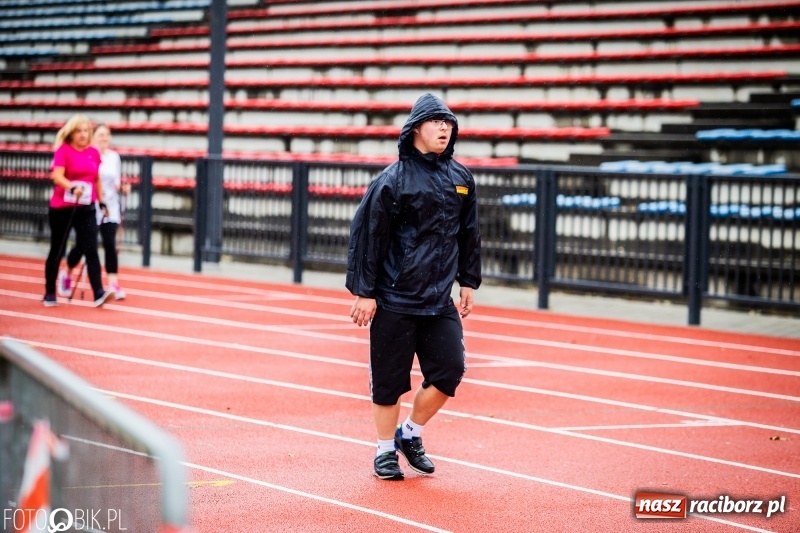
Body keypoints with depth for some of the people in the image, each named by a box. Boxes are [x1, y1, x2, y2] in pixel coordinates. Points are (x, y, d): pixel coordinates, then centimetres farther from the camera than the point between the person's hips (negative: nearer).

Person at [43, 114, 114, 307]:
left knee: (91, 249, -8)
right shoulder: (63, 150, -8)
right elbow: (57, 175, -23)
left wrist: (102, 202, 17)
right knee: (57, 251, 6)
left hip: (86, 208, 4)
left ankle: (99, 293, -16)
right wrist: (72, 187, -39)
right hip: (62, 208, -4)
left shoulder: (94, 153, 8)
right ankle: (50, 294, 18)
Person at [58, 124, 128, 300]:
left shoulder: (114, 157, 8)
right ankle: (67, 275, 32)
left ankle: (114, 284, -12)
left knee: (110, 244, -9)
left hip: (111, 207, 3)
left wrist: (123, 188, -3)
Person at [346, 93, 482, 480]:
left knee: (450, 369, -3)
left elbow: (468, 233, 18)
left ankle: (410, 434, 19)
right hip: (393, 300, -5)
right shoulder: (394, 179, -10)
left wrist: (468, 281, 17)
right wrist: (364, 292, -10)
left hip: (440, 300, 5)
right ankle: (385, 451, 21)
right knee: (389, 379, 3)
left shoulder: (461, 178, 7)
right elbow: (367, 234, -9)